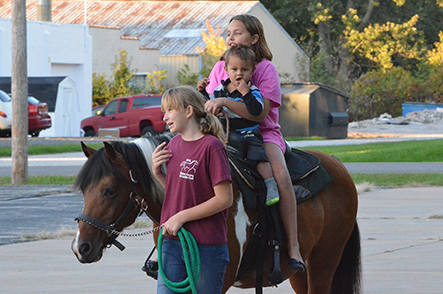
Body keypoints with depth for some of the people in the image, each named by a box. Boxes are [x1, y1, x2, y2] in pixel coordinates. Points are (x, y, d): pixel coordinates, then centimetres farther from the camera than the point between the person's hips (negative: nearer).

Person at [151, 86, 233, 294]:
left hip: (207, 245, -6)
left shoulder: (211, 146, -12)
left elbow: (224, 199, -15)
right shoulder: (174, 144, 11)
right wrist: (157, 173, 3)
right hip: (172, 241, 6)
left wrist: (182, 217, -15)